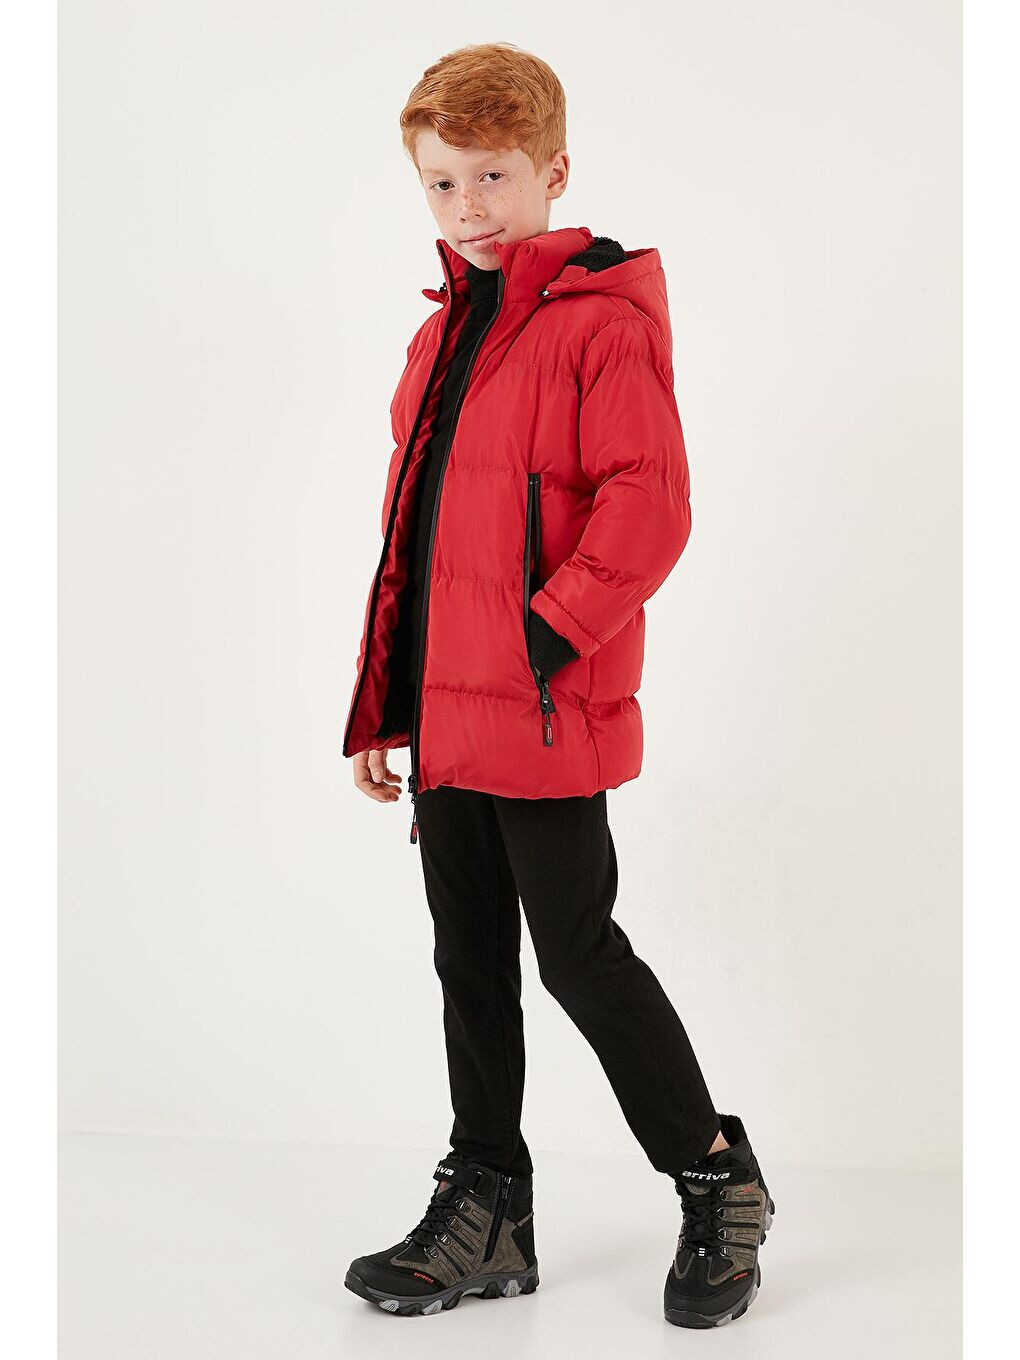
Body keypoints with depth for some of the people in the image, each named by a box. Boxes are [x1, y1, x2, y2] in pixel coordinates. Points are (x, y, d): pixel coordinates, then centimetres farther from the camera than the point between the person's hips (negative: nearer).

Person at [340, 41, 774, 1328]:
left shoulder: (601, 321, -9)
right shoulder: (442, 336, 15)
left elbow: (648, 503, -17)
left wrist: (550, 632, -22)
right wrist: (378, 704, 17)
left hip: (547, 716, -8)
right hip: (445, 719, 8)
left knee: (579, 956, 0)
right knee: (470, 965, 14)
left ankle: (718, 1178, 20)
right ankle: (485, 1216, 26)